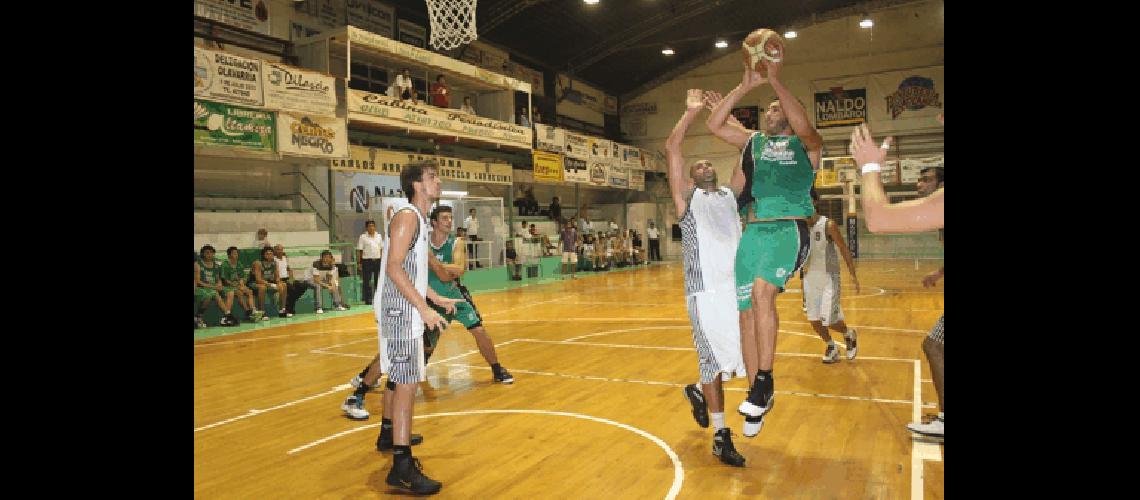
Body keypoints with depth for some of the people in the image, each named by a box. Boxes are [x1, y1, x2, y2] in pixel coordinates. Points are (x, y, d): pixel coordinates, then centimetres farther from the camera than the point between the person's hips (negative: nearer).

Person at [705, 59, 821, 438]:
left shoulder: (806, 145, 8)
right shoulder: (753, 141, 21)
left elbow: (803, 125, -15)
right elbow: (714, 125, 11)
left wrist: (775, 80, -14)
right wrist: (746, 86, 8)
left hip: (788, 229, -5)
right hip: (753, 232, 5)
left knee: (761, 291, -29)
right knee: (746, 312, 2)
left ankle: (765, 380, -18)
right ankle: (758, 395, 15)